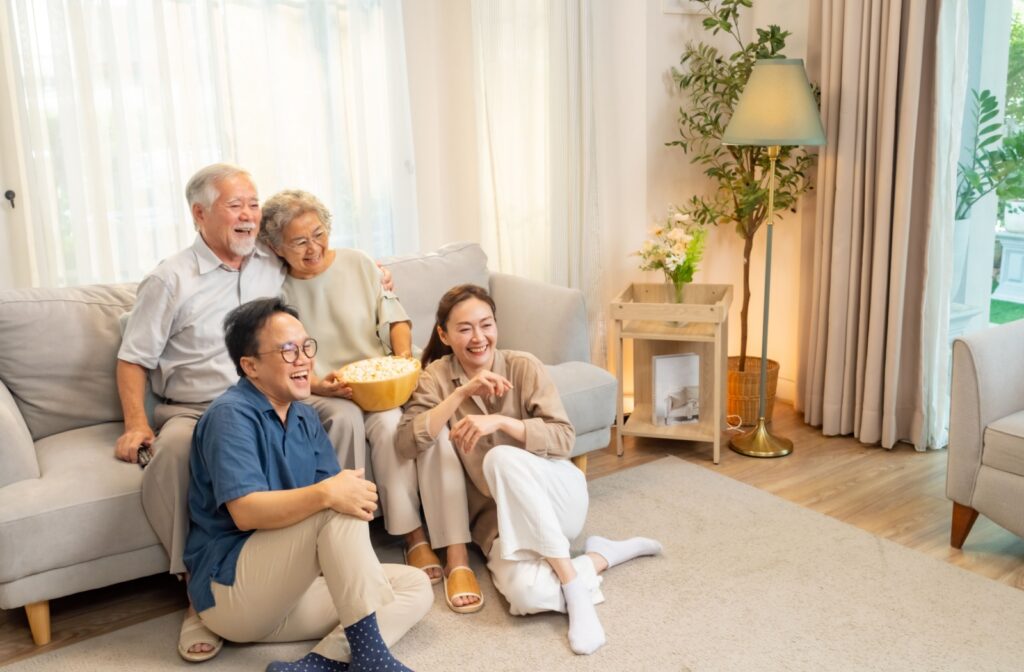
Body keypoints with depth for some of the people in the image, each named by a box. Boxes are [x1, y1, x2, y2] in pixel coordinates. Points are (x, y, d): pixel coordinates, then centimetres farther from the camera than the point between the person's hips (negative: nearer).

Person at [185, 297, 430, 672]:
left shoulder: (306, 418, 12)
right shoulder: (231, 415, -12)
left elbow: (334, 492, 3)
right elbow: (246, 512, -25)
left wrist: (354, 494, -21)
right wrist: (326, 493, -39)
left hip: (289, 586, 8)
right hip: (230, 591, -8)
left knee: (415, 586, -4)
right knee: (338, 510, -29)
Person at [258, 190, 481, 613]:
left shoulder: (357, 264, 8)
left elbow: (394, 315, 10)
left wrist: (404, 354, -10)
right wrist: (318, 384, -22)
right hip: (332, 392, -2)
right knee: (387, 422, -34)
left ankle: (457, 557, -31)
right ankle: (413, 537, -18)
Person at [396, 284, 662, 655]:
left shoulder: (524, 366, -6)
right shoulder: (437, 377, -2)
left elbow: (564, 439, -12)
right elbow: (407, 443, -16)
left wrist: (501, 422, -26)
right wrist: (462, 392, -23)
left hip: (558, 496, 0)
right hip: (498, 517, 1)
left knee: (502, 458, -35)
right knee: (527, 594, -32)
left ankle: (572, 584, -23)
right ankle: (603, 555, -2)